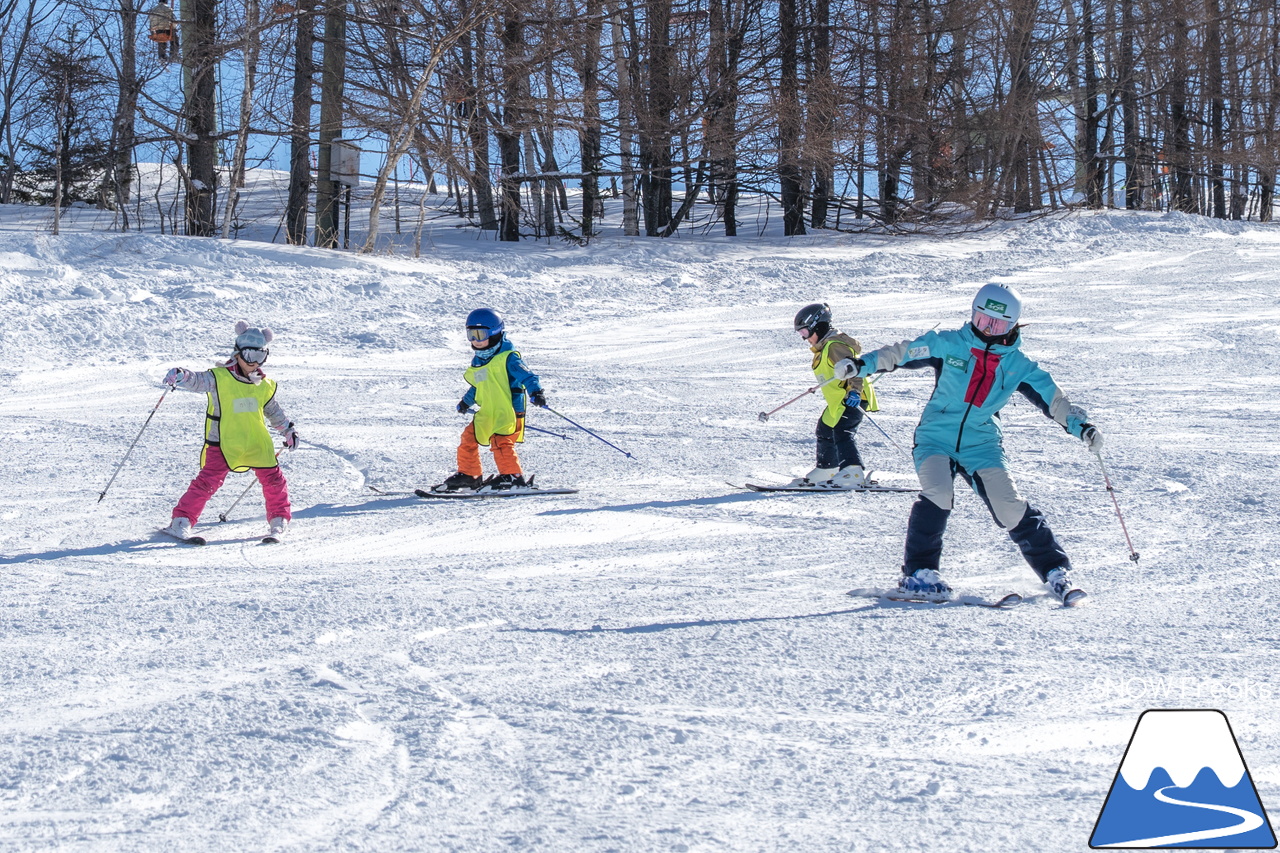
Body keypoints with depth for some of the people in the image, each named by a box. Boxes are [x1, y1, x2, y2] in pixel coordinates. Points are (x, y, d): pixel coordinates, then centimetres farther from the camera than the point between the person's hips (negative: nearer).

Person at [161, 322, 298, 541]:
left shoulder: (265, 385, 9)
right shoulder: (220, 378, -7)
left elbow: (273, 410, 25)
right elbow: (197, 381, -21)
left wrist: (288, 429, 25)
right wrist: (180, 376, -41)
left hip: (257, 443, 5)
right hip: (223, 443, -4)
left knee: (273, 479, 4)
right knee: (208, 481, -13)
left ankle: (279, 520, 25)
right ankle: (182, 521, -5)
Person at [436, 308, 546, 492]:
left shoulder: (507, 358, -10)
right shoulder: (478, 361, 14)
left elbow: (526, 376, -17)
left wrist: (536, 393, -34)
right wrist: (466, 401, 43)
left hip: (508, 412, -8)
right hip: (486, 414, 8)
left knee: (500, 441, -21)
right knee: (468, 438, 11)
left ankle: (512, 476, -15)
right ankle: (469, 475, 25)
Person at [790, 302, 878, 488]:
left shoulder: (834, 346, -18)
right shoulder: (823, 348, 16)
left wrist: (854, 391, -40)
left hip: (852, 399, -12)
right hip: (837, 402, 12)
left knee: (842, 431, -26)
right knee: (825, 430, 24)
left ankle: (853, 473, -38)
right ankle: (826, 470, 39)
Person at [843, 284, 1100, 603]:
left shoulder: (1018, 365, 4)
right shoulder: (948, 344, -2)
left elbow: (1052, 398, 5)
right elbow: (901, 354, -2)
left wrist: (1082, 426, -7)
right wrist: (860, 366, -12)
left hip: (982, 445, 1)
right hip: (935, 438, -1)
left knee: (1011, 507, -10)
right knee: (937, 495, -27)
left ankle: (1055, 571, 2)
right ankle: (918, 571, -17)